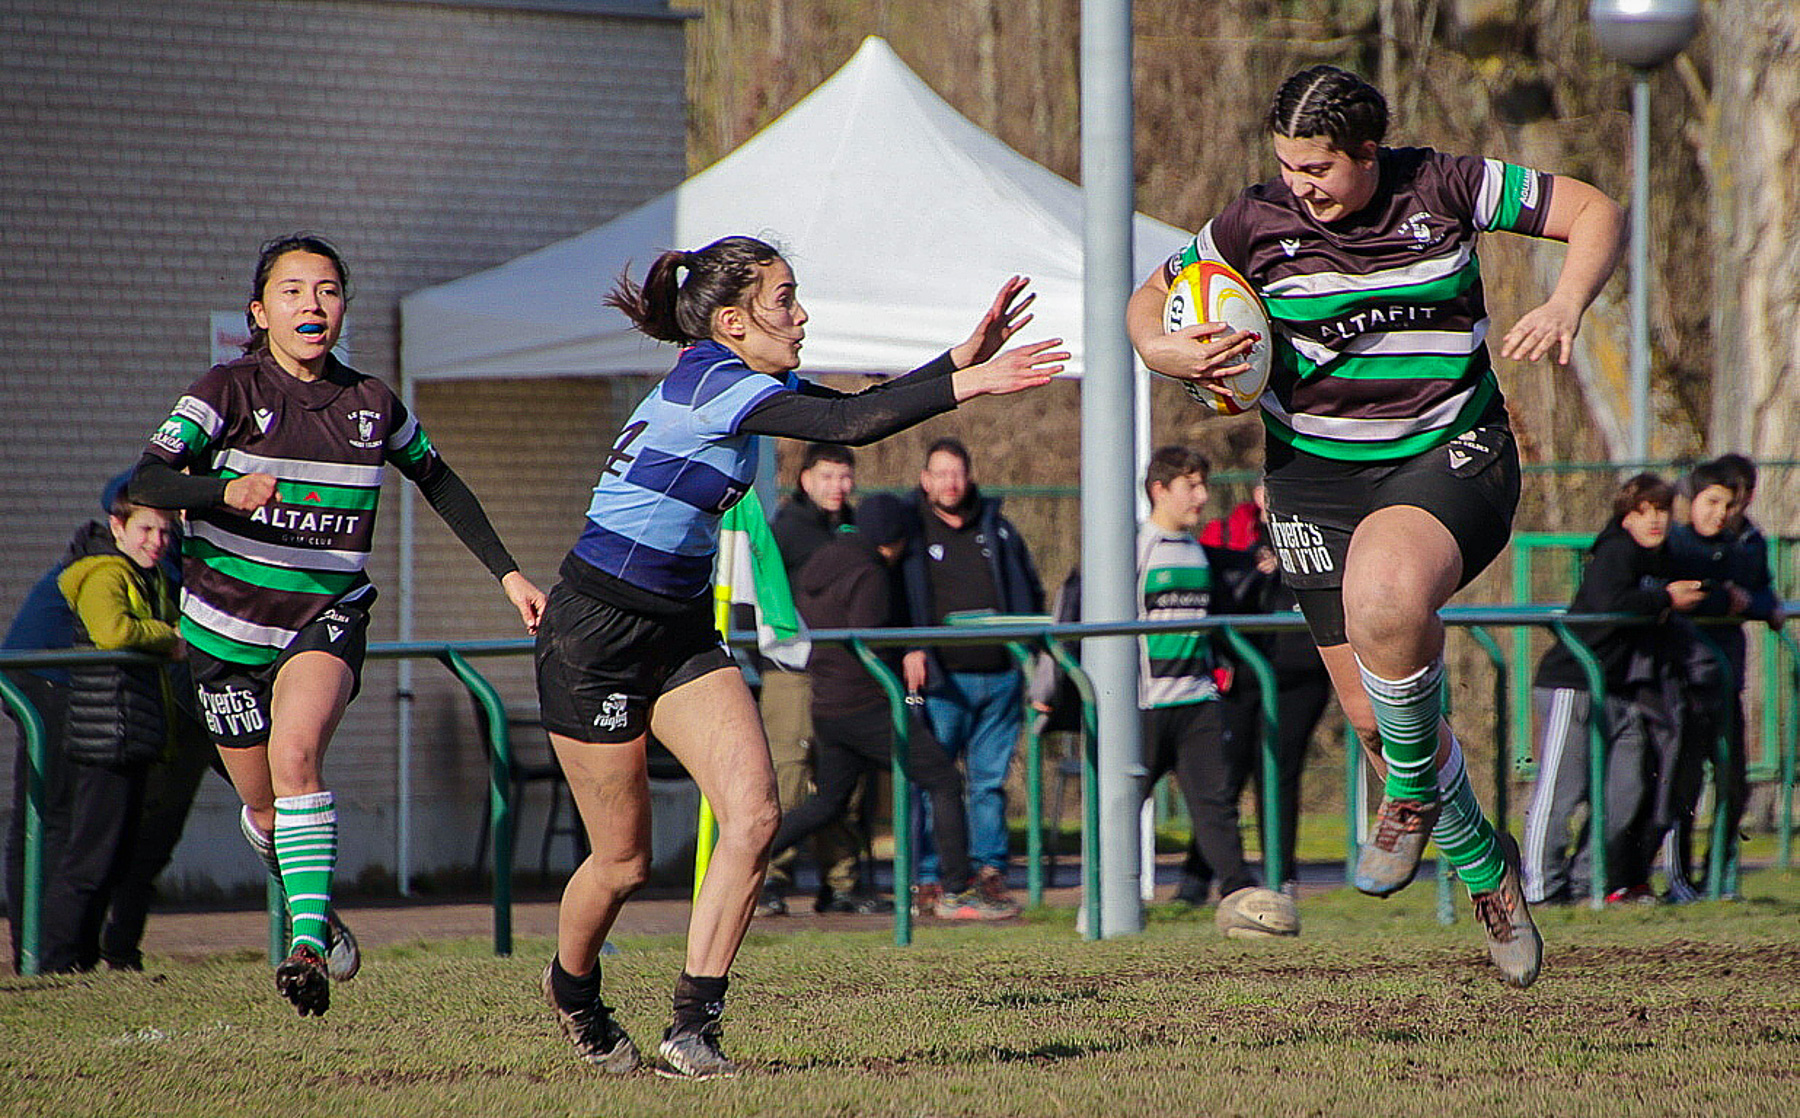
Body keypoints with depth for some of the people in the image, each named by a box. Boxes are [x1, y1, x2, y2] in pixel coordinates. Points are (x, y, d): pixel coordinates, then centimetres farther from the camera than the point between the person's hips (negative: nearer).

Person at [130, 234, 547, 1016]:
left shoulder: (371, 404, 0)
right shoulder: (231, 391, -10)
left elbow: (439, 483, 17)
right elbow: (147, 482, -23)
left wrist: (508, 573, 14)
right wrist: (226, 489, -42)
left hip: (328, 617, 0)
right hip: (230, 624, 0)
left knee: (295, 752, -28)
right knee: (265, 809, 9)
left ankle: (308, 944, -34)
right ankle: (311, 912, 43)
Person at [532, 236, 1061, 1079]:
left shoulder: (735, 383, 6)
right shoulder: (708, 384, -21)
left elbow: (851, 409, 9)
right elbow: (849, 425, -31)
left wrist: (960, 360, -2)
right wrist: (969, 384, -31)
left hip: (679, 633, 9)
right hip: (595, 639, -9)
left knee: (753, 816, -10)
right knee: (624, 860, 3)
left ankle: (693, 1026, -8)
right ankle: (573, 993, 33)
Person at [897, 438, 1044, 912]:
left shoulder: (996, 527, 14)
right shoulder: (910, 530, 4)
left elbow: (1031, 590, 23)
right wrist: (908, 649, -14)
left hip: (1000, 676, 3)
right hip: (941, 678, -3)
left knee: (991, 779, 5)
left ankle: (990, 870, 11)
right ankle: (930, 878, -2)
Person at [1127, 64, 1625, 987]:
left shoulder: (1441, 187, -8)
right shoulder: (1258, 222, -4)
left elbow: (1595, 213, -1)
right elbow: (1150, 300, 10)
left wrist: (1563, 309, -18)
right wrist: (1165, 351, -13)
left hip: (1449, 456, -3)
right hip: (1318, 474, 3)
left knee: (1385, 602, -36)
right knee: (1373, 714, 2)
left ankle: (1414, 791, -8)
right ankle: (1481, 867, 29)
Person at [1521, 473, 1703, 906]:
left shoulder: (1661, 558, 14)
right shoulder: (1615, 552, -13)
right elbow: (1609, 602, -30)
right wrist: (1666, 600, -20)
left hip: (1623, 689, 9)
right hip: (1573, 681, -9)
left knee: (1628, 789, 5)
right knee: (1562, 790, -7)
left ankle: (1584, 881, 12)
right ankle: (1541, 886, -3)